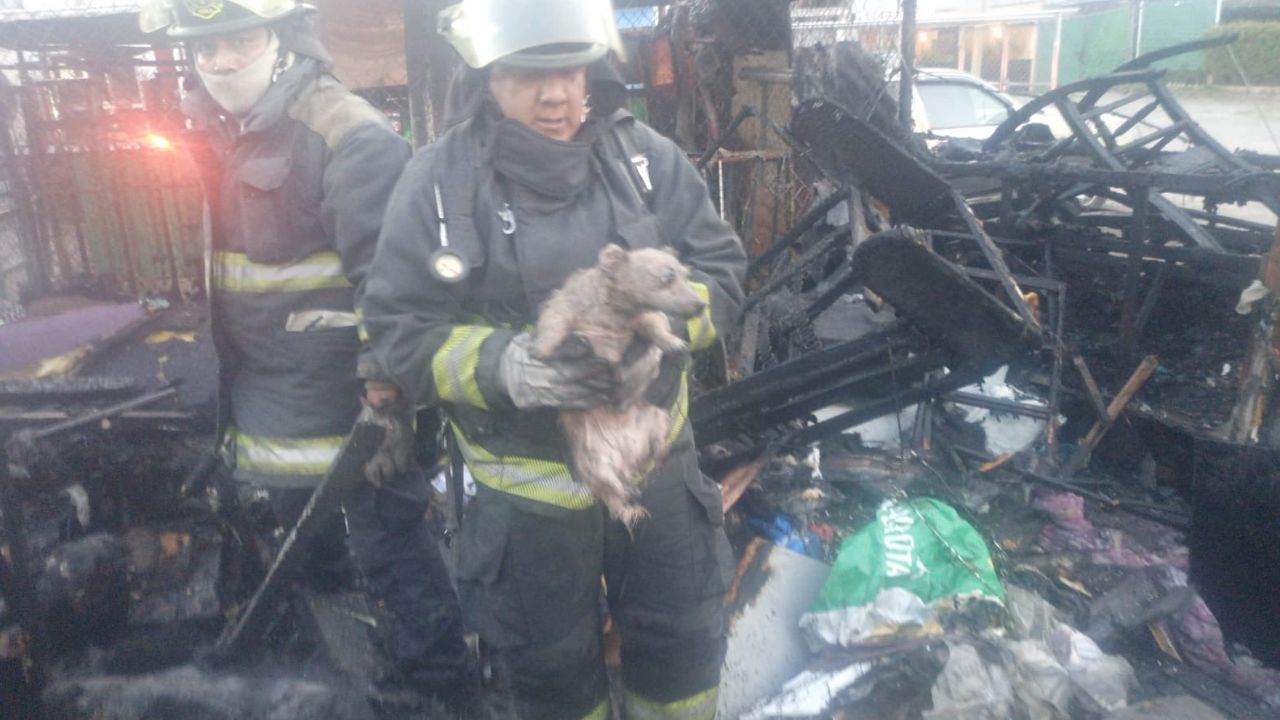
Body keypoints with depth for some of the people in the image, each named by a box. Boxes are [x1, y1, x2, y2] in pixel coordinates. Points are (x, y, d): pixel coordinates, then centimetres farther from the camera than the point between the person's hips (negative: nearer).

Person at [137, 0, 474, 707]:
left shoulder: (349, 136, -20)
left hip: (342, 396, -9)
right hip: (267, 394, 9)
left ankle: (441, 683, 22)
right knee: (301, 534, 25)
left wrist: (385, 401, -22)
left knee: (390, 546, 2)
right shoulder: (218, 128, 7)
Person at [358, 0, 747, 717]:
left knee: (683, 643, 20)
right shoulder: (436, 184, -11)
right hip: (527, 486, -1)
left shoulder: (648, 157, -5)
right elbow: (401, 333, -11)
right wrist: (503, 365, -29)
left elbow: (721, 270, -2)